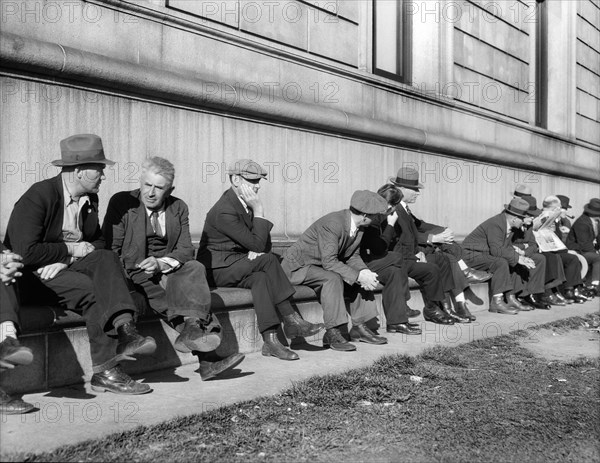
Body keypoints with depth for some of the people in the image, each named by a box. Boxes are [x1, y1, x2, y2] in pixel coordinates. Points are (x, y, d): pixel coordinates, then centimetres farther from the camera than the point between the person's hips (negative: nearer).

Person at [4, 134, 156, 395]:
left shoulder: (90, 199, 6)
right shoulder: (37, 197, -17)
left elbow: (98, 242, 6)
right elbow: (25, 253, -24)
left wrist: (66, 260, -13)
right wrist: (71, 250, -16)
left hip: (69, 266, 6)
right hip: (32, 275, -6)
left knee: (106, 258, -23)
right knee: (93, 291, -29)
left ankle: (124, 330, -41)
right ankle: (106, 371, -23)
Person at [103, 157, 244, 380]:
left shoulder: (178, 208, 9)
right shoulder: (122, 203, -1)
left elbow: (186, 250, 1)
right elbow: (109, 248, -4)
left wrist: (161, 263, -20)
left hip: (168, 271, 3)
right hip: (136, 276, -3)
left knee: (195, 269, -30)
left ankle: (192, 329, -40)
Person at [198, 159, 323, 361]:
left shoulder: (246, 204, 7)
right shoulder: (224, 211, -21)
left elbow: (263, 243, 11)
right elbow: (256, 243, -23)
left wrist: (257, 249, -12)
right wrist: (259, 212, -19)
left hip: (236, 265, 8)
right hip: (216, 269, -7)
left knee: (261, 278, -24)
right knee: (268, 260, -28)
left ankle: (270, 339, -28)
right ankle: (291, 320, -24)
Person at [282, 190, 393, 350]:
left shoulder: (358, 227, -2)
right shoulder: (333, 224, -29)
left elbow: (353, 256, 4)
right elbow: (329, 261, -33)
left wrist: (365, 272, -16)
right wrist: (358, 276, -34)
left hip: (323, 266, 9)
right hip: (299, 266, -9)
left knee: (362, 276, -3)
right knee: (333, 278, -33)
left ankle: (359, 327, 2)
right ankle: (332, 333, -26)